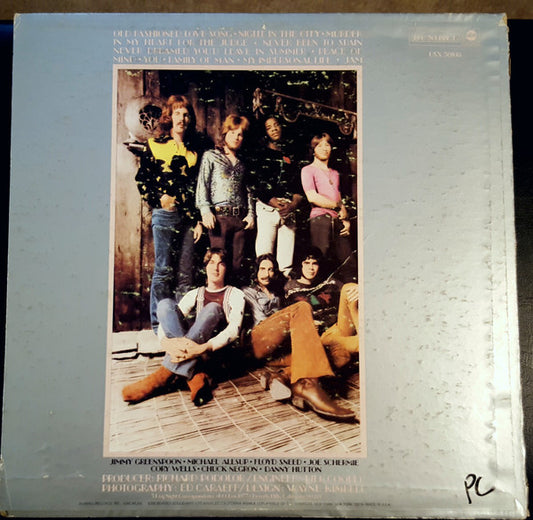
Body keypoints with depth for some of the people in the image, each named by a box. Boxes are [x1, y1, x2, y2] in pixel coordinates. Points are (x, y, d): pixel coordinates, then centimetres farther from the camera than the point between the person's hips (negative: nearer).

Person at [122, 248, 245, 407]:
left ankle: (164, 375, -36)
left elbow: (235, 328, -11)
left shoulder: (235, 294, 9)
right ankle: (195, 375, -35)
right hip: (190, 347, 3)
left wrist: (203, 348, -30)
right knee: (166, 303, -16)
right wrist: (166, 342, -26)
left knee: (212, 308, -29)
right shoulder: (195, 294, 17)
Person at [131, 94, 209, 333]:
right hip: (164, 215, -3)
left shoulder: (196, 149, 15)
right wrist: (159, 198, -9)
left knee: (185, 271, 3)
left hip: (189, 216, 3)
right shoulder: (154, 145, 8)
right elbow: (142, 179, 6)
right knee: (163, 269, -3)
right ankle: (160, 325, 3)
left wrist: (199, 219, 8)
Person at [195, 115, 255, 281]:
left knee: (237, 262, 2)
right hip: (219, 215, -4)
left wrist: (250, 213, 7)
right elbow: (202, 184, 0)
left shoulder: (242, 162, 21)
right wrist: (205, 210, -12)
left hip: (240, 217, 4)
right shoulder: (211, 156, 10)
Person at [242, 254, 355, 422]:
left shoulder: (277, 296, 39)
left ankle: (284, 376, -46)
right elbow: (260, 319, 6)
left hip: (280, 346, 6)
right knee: (302, 308, -31)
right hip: (257, 342, -6)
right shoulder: (248, 292, 22)